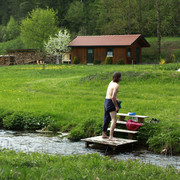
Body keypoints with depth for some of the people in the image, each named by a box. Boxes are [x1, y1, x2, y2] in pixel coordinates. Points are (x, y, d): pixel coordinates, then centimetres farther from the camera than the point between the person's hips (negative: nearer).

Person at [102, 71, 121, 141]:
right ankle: (111, 137, -20)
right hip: (110, 102, -10)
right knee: (114, 119, -13)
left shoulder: (111, 82, 10)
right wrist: (116, 106, -17)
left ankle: (103, 134, 28)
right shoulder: (116, 85, -18)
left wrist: (116, 98, 16)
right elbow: (113, 97, -25)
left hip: (106, 101, 10)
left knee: (107, 119, 19)